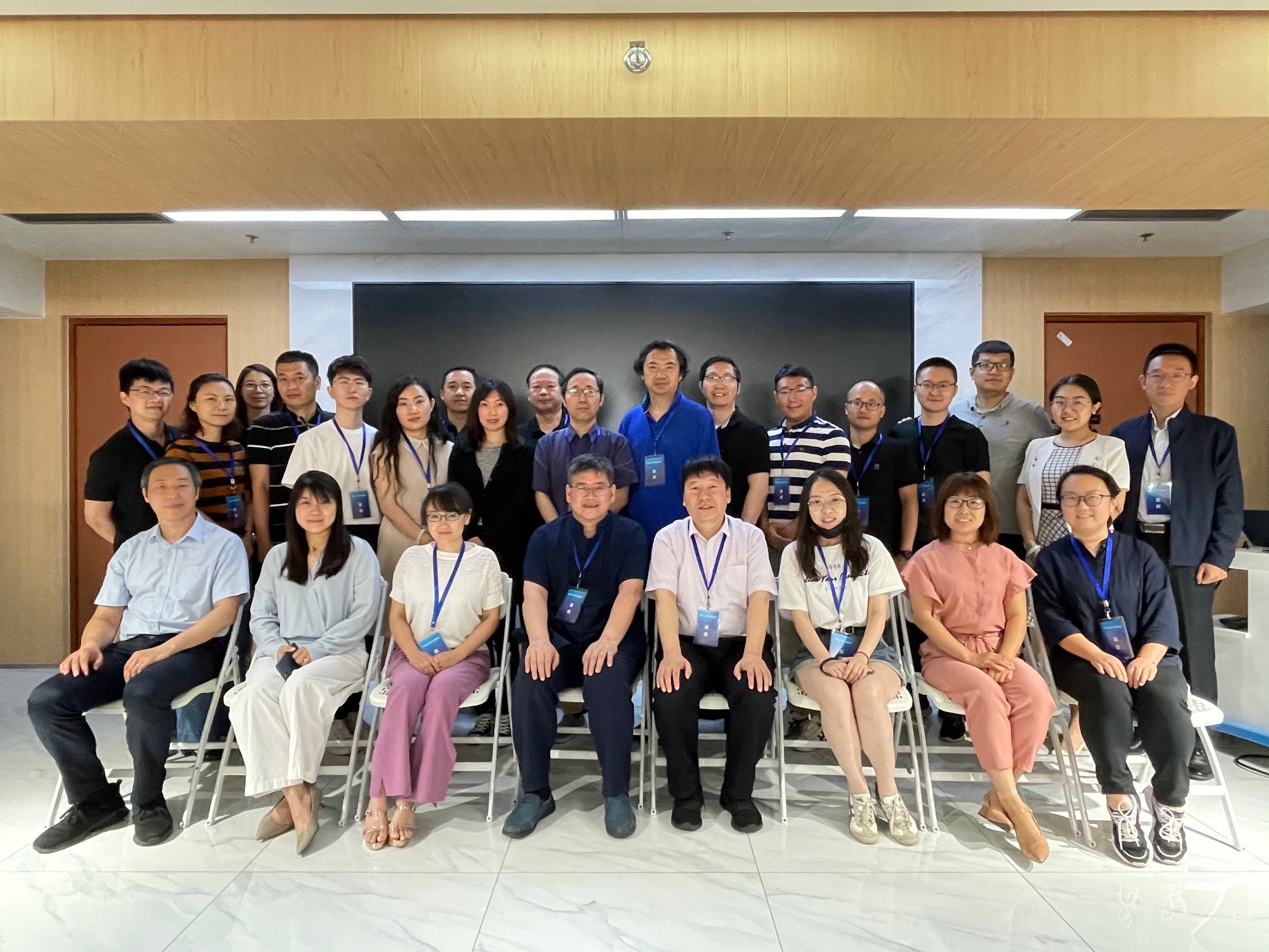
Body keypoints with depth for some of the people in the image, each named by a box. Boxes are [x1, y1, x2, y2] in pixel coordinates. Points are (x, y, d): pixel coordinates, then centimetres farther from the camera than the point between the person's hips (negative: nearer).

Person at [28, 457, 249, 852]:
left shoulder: (224, 544, 2)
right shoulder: (131, 550, 19)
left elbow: (225, 612, -9)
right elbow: (107, 615, 17)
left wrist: (164, 649, -20)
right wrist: (89, 645, -7)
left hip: (193, 648, -6)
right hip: (130, 646, 6)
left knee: (143, 693, -35)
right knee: (45, 700, -15)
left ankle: (148, 802, -12)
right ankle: (96, 801, 0)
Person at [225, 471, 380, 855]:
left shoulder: (358, 552, 4)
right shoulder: (277, 556, 19)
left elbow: (364, 613, -6)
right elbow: (260, 615, 13)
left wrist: (316, 649, -14)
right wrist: (278, 647, -8)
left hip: (338, 653, -3)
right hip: (280, 653, 4)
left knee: (301, 685, -36)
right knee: (255, 693, -30)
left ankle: (296, 791, -24)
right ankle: (297, 797, -28)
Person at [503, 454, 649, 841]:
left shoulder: (630, 534, 5)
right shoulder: (545, 537, 11)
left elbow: (629, 591, -9)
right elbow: (534, 593, -2)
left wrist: (608, 640, -26)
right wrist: (539, 639, -22)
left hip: (613, 640, -2)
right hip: (558, 639, 2)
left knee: (606, 681, -34)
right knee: (529, 682, -28)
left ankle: (617, 794, -17)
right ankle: (535, 792, -11)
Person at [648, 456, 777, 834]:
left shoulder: (750, 537, 5)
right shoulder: (668, 538, 4)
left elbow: (759, 599, -5)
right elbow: (665, 598, -8)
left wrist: (753, 654, -20)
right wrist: (671, 654, -23)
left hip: (738, 644, 1)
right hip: (687, 643, 0)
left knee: (758, 699, -28)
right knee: (670, 699, -29)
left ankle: (738, 793, -1)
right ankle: (686, 793, -2)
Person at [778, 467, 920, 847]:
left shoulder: (871, 548, 8)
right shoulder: (794, 553, 5)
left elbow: (878, 612, 2)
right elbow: (800, 617, -1)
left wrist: (862, 655, -15)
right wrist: (826, 660, -16)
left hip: (868, 644, 1)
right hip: (817, 648, 0)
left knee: (869, 693, -32)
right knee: (834, 693, -33)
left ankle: (888, 794, -19)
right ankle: (860, 794, -22)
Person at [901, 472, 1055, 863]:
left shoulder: (1004, 558, 13)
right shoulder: (928, 559, 2)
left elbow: (1017, 616, 9)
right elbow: (925, 617, -6)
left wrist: (1005, 658, -9)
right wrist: (971, 657, -14)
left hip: (998, 650, 4)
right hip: (945, 653, -3)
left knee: (1037, 696, -27)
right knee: (987, 694, -34)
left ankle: (997, 798, -15)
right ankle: (1014, 805, -23)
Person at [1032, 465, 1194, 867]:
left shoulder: (1141, 554, 12)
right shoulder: (1051, 559, 8)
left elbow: (1162, 615, 2)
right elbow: (1054, 621, -3)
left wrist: (1147, 658, -17)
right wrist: (1096, 655, -20)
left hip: (1148, 657, 2)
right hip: (1082, 661, -1)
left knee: (1169, 706, -29)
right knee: (1108, 691, -34)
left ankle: (1170, 802, -5)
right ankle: (1121, 802, -21)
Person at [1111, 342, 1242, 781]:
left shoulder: (1216, 434, 3)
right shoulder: (1123, 435, 9)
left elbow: (1230, 502, 0)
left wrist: (1219, 558, -7)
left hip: (1188, 554, -2)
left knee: (1193, 649, 3)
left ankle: (1197, 742, 13)